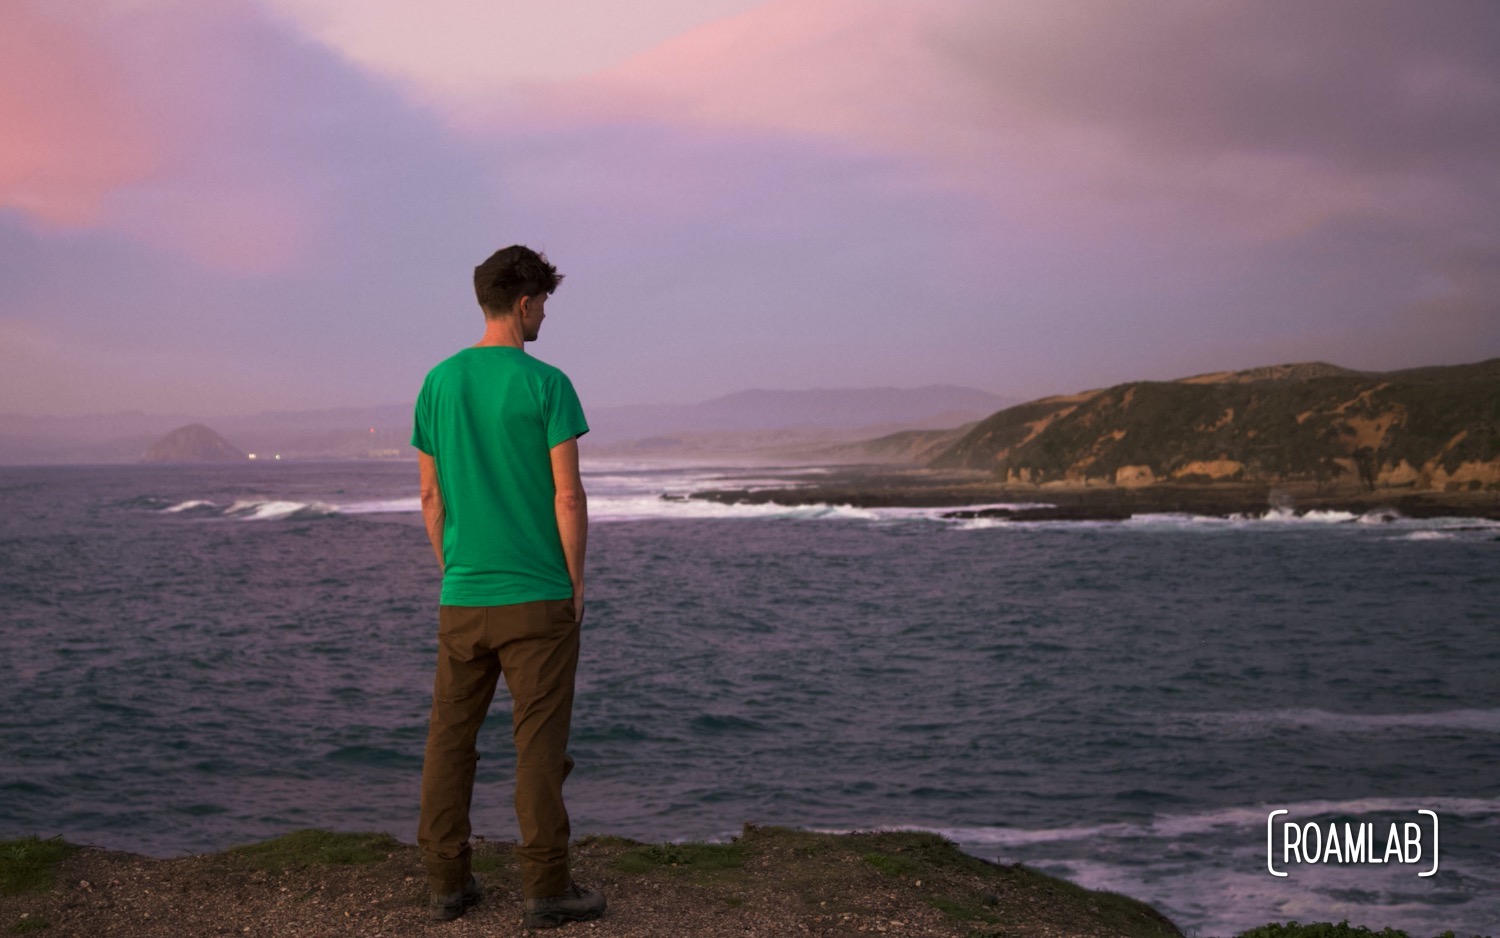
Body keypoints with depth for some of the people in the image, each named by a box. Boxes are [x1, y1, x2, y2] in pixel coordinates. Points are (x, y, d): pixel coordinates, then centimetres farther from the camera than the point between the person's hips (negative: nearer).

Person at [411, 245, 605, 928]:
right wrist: (576, 582, -1)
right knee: (539, 743, 1)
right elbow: (568, 495, -11)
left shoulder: (437, 383, 6)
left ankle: (447, 883, 17)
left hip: (461, 598, 5)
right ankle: (545, 890, 6)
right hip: (537, 596, -4)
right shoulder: (546, 384, -9)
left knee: (449, 738, 11)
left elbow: (430, 495, 9)